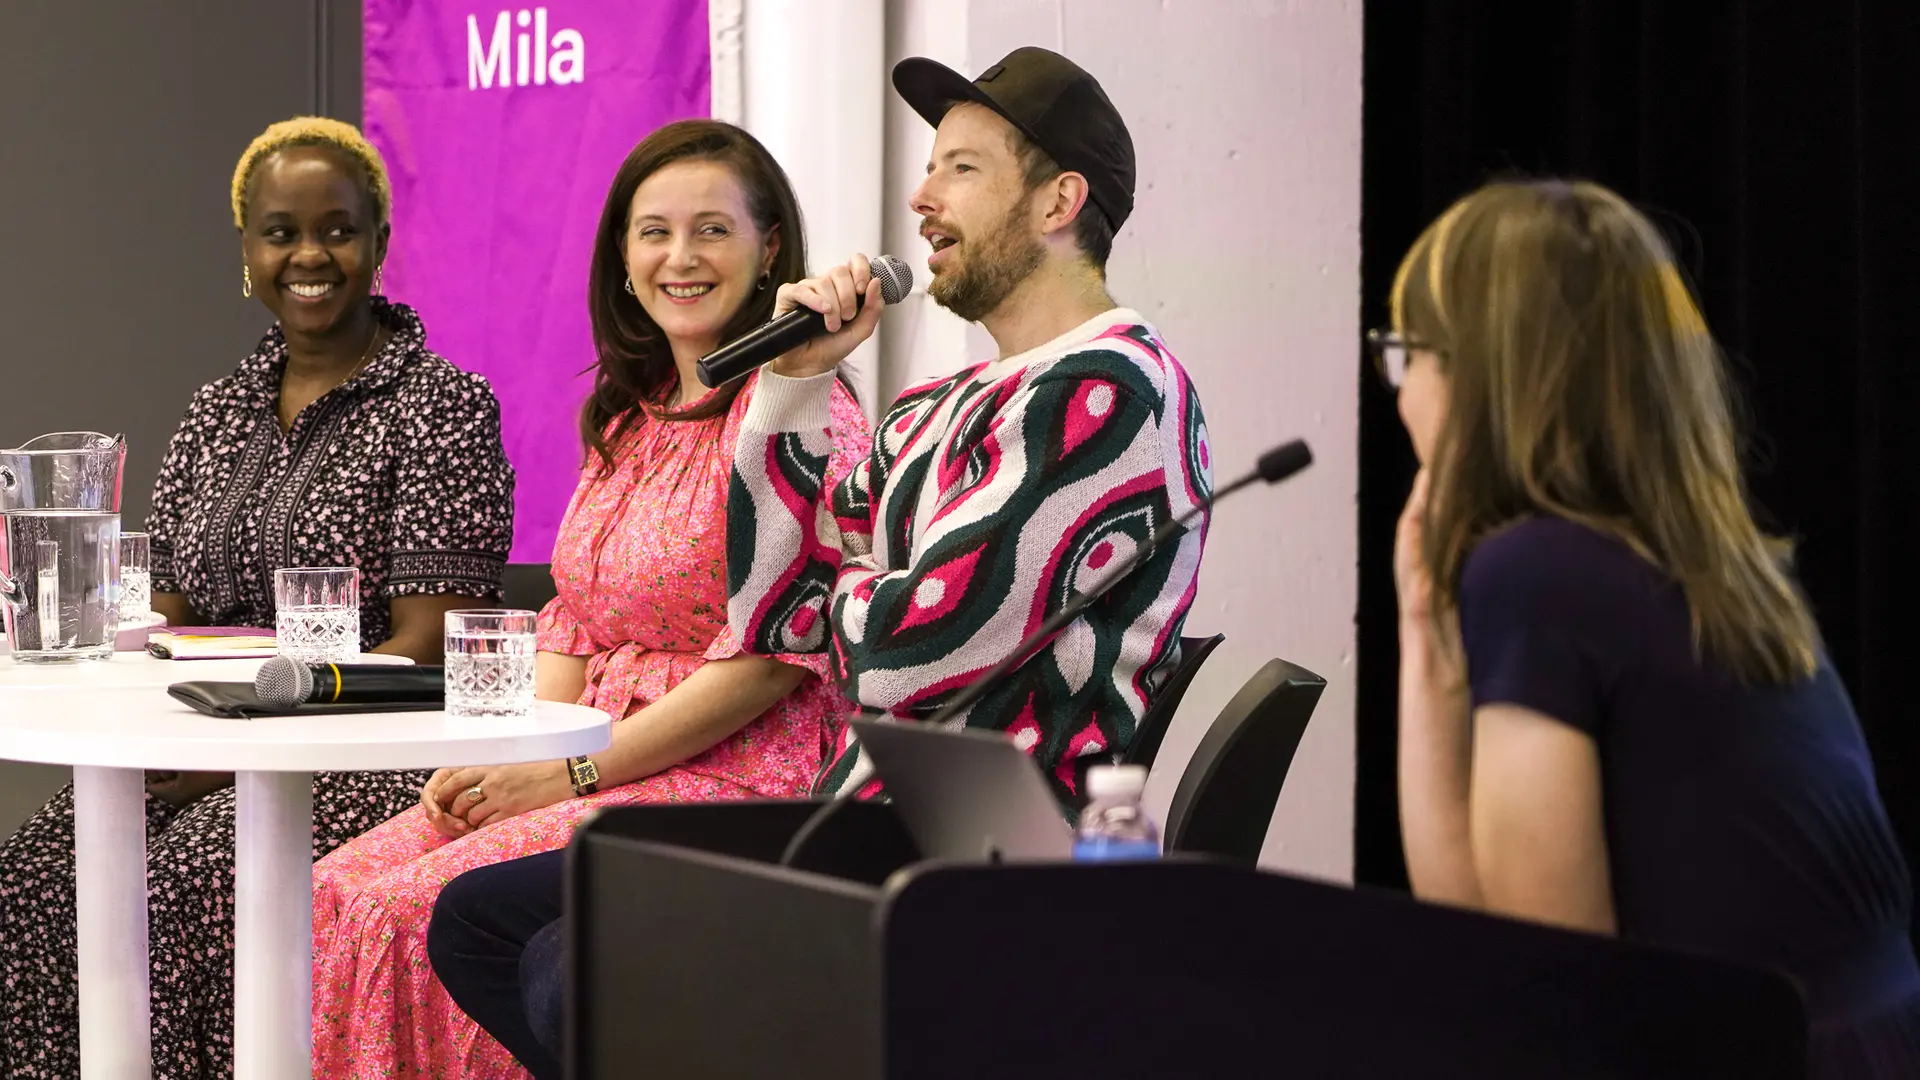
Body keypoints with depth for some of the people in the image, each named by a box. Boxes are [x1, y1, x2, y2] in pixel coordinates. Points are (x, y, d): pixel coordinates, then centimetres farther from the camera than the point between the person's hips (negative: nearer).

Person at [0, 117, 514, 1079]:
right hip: (205, 753, 5)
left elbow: (425, 647, -8)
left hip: (371, 759, -5)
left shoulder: (440, 404, -1)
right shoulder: (216, 416, 18)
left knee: (204, 871, -33)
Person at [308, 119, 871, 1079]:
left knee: (431, 908, -24)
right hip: (598, 766, 8)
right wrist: (502, 753, -1)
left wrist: (573, 773, -14)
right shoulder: (628, 417, 18)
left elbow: (773, 654, -16)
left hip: (734, 779, -8)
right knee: (338, 895, -11)